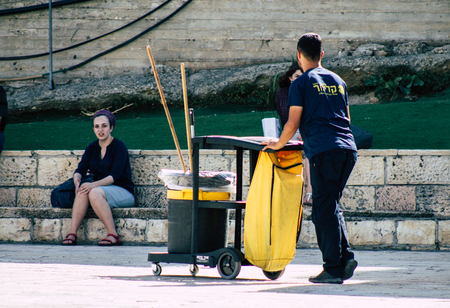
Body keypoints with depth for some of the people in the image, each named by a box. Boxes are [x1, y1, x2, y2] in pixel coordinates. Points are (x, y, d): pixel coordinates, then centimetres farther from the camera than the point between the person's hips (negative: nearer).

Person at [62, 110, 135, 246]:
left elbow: (115, 175, -18)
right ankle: (72, 234, -33)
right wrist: (76, 178, -23)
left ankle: (113, 235, -34)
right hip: (102, 190, 5)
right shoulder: (92, 148, 11)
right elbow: (80, 170, 2)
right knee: (82, 191, -28)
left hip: (123, 192, -5)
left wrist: (94, 185, -32)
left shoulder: (119, 147, -7)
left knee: (94, 192, -35)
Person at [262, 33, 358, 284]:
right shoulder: (338, 81, 20)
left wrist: (279, 144, 14)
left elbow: (293, 123, -2)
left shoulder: (302, 83, 2)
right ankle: (346, 256, 1)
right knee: (331, 205, 16)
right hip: (348, 149, 6)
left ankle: (333, 268, -6)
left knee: (325, 209, -3)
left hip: (323, 150, -6)